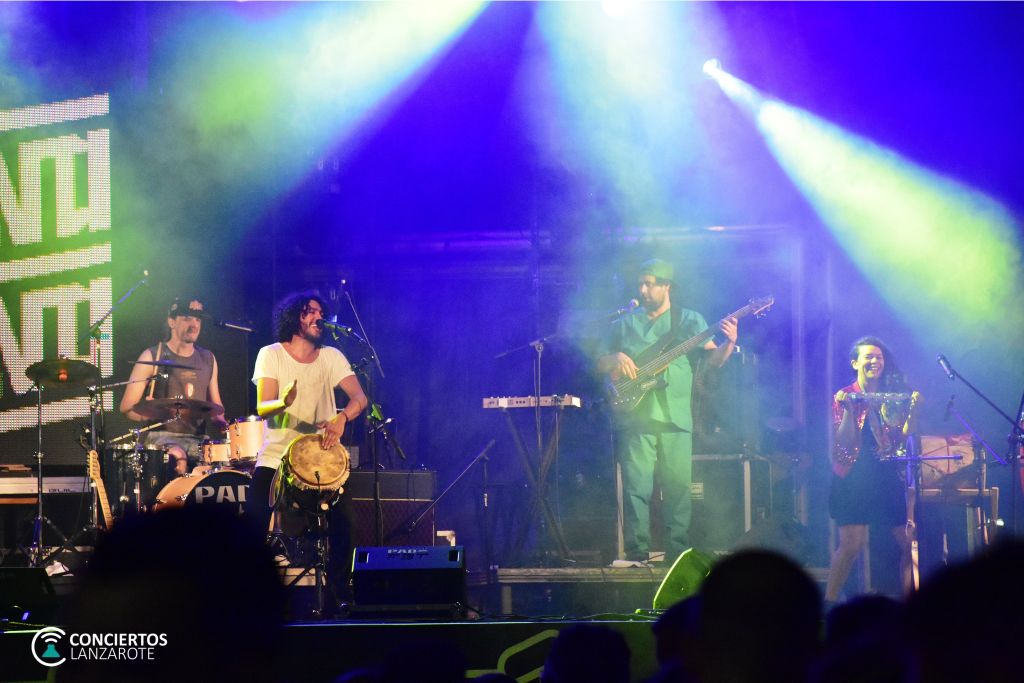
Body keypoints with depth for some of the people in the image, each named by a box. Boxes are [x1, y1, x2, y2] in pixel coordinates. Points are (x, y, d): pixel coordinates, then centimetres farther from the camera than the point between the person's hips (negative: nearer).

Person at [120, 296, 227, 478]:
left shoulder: (207, 359, 15)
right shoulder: (151, 357, 0)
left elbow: (215, 404, 24)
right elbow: (127, 406, 0)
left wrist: (219, 421, 1)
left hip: (198, 440, 5)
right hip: (162, 436, -5)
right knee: (179, 460, -36)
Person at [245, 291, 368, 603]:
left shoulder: (331, 357, 5)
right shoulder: (271, 355, -1)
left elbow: (359, 397, -7)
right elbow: (262, 409, -10)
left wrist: (341, 418, -28)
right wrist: (284, 402, -34)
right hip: (276, 456, -2)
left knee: (343, 523, -13)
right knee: (253, 521, -16)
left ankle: (341, 596, 2)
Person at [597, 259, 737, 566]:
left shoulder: (689, 320, 10)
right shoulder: (625, 324, 16)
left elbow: (713, 359, 2)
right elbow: (600, 365, 19)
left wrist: (728, 343, -19)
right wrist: (615, 359, -4)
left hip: (676, 417, -1)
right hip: (636, 416, 1)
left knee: (678, 487, -4)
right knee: (636, 487, -6)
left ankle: (678, 551, 0)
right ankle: (637, 551, -3)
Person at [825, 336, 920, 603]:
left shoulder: (892, 397, 9)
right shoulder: (844, 398, 0)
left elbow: (902, 439, 4)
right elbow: (843, 443, -9)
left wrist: (914, 410, -7)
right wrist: (848, 409, -19)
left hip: (888, 476, 4)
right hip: (854, 478, -4)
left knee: (909, 541, -3)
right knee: (852, 543, -13)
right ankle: (828, 602, -4)